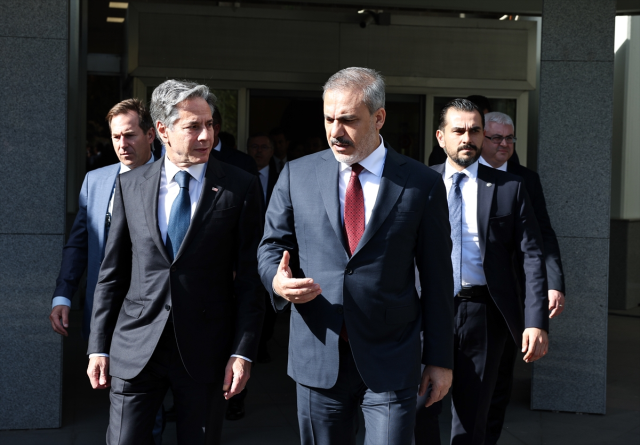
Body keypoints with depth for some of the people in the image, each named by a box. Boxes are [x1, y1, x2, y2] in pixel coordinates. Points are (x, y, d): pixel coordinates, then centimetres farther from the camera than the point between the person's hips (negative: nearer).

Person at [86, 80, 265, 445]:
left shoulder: (241, 188, -2)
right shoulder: (130, 186, 5)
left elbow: (250, 277, -3)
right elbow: (112, 273, 9)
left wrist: (243, 351, -8)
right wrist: (99, 346, 6)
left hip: (205, 351, -1)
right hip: (136, 348, 2)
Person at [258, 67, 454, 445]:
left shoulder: (422, 184, -1)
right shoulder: (297, 174, 4)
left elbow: (437, 276, 2)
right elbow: (272, 245, 10)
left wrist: (440, 358, 3)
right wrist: (277, 280, -15)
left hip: (392, 361, -2)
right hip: (318, 356, 2)